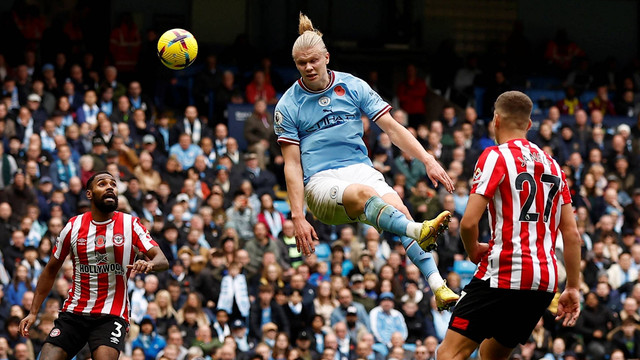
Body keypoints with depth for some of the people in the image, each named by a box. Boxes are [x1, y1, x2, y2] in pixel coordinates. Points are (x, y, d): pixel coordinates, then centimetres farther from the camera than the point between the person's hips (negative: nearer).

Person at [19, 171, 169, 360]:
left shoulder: (130, 224, 0)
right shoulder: (74, 226, 4)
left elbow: (162, 261, -9)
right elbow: (51, 271, 13)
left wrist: (149, 264, -33)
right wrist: (33, 312, 9)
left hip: (112, 315, -2)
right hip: (74, 312, 2)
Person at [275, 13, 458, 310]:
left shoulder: (353, 86, 8)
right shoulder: (288, 106, 2)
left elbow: (392, 128, 6)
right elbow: (292, 165, 0)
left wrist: (428, 160, -6)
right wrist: (298, 216, -9)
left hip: (361, 170, 3)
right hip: (321, 181, -3)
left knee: (397, 209, -28)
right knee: (364, 194, -37)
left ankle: (439, 287, -40)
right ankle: (417, 232, -64)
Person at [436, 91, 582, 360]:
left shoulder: (496, 156, -4)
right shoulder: (551, 164, 16)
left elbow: (469, 222, -13)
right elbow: (572, 234, 14)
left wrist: (474, 252, 7)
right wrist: (573, 288, 17)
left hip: (505, 273, -8)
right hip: (545, 280, 8)